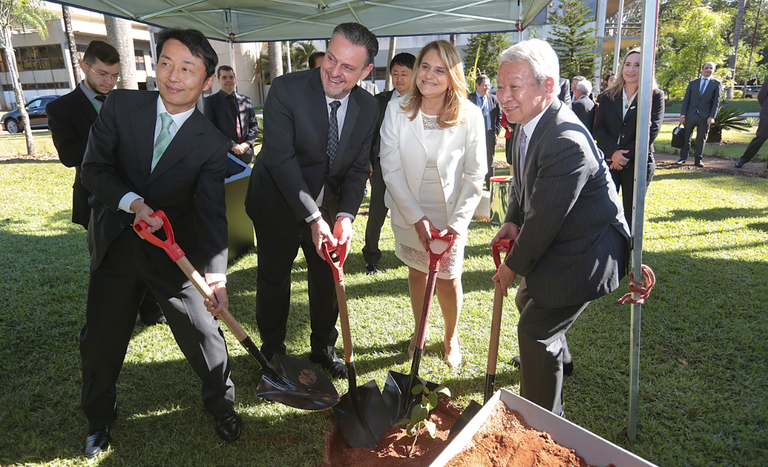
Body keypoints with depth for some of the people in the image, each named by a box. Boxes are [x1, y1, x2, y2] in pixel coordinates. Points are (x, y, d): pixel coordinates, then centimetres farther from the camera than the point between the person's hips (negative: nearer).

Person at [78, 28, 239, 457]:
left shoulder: (213, 143, -11)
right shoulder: (121, 105, -5)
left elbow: (211, 212, -16)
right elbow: (95, 168, -5)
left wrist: (216, 273, -29)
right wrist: (133, 202, -23)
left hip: (174, 251, -2)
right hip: (115, 245, 2)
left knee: (203, 334, 4)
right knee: (100, 340, 13)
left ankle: (222, 405, 35)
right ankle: (100, 418, 42)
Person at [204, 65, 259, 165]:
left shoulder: (246, 100, 12)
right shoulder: (211, 101, 1)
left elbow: (254, 125, 13)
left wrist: (247, 143, -4)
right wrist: (231, 145, -14)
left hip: (246, 154, 3)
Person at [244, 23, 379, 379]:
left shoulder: (367, 107, -8)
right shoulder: (286, 89, -22)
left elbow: (358, 167, -4)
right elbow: (280, 159, -25)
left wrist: (346, 215, -20)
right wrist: (313, 218, -29)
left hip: (328, 205, 4)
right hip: (278, 203, -4)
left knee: (328, 278, 15)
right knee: (273, 279, 10)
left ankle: (323, 349, 38)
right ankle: (272, 351, 35)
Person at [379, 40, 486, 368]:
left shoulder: (470, 115, -12)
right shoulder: (397, 110, -10)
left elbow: (475, 176, -8)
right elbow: (391, 170, -10)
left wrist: (457, 223, -17)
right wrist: (417, 218, -16)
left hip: (451, 214, -1)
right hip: (409, 213, 1)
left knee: (448, 278, 5)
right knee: (417, 272, 17)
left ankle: (451, 337, 34)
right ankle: (419, 332, 41)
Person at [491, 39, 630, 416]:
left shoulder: (567, 142, -33)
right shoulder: (528, 123, -2)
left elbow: (544, 220, -27)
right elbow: (521, 181, 13)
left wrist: (513, 266, -14)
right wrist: (512, 221, -3)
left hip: (584, 254, -10)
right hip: (554, 243, 10)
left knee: (535, 330, -4)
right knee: (528, 299, 28)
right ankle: (556, 357, 59)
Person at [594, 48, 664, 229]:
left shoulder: (655, 96, 2)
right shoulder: (608, 96, 9)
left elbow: (652, 131, -7)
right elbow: (598, 129, 0)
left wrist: (625, 155, -13)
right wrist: (613, 152, -15)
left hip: (638, 163, -1)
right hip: (608, 162, 2)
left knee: (632, 215, 7)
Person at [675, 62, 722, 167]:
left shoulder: (716, 83, 5)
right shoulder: (693, 83, 10)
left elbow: (716, 101, 1)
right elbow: (686, 100, 7)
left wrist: (712, 116, -9)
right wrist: (683, 115, -2)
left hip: (705, 117, -1)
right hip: (691, 115, 2)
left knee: (701, 138, 4)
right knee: (686, 137, 5)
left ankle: (698, 159, 11)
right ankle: (683, 157, 14)